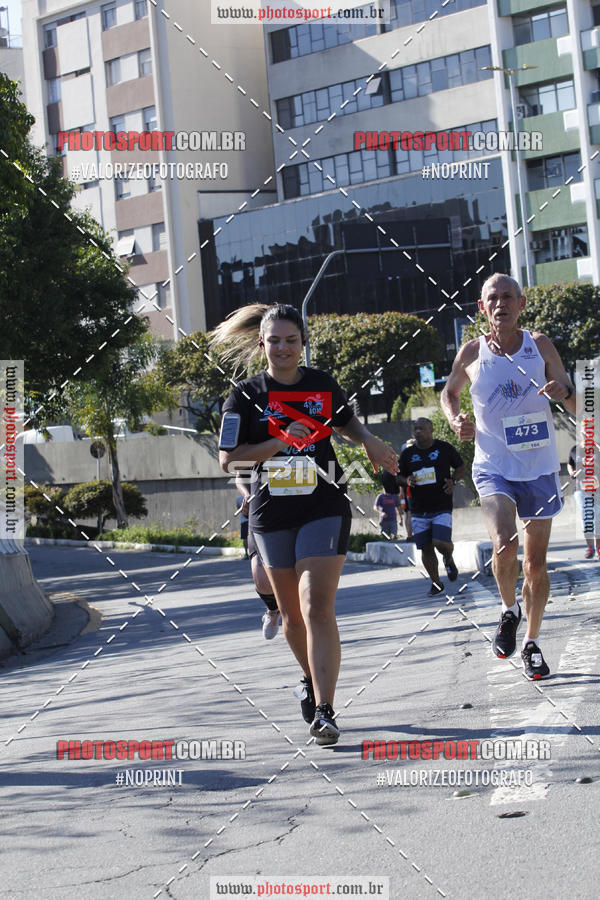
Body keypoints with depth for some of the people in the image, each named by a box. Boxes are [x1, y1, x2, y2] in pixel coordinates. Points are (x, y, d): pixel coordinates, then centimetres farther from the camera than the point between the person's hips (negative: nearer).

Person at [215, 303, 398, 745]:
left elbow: (347, 421, 24)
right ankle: (312, 680, 41)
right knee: (292, 614, 13)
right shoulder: (246, 395, -1)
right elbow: (229, 457, -7)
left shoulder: (323, 384, 5)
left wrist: (371, 442, 4)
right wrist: (280, 441, -17)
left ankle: (324, 712, -18)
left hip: (324, 509, -1)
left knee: (318, 607, -15)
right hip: (272, 515, 1)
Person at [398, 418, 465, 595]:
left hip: (442, 507, -3)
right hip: (419, 509, 3)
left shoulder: (444, 448, 1)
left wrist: (453, 480, -8)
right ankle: (436, 582, 19)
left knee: (441, 543, -18)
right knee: (425, 549, 3)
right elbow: (399, 476, 17)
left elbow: (461, 467, 11)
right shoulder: (407, 453, 6)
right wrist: (407, 481, -6)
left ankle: (449, 560, 17)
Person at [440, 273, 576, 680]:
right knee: (505, 544, -24)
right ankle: (509, 611, 5)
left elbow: (577, 407, 5)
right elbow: (449, 392, 19)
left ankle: (532, 642, 24)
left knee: (536, 562, 7)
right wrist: (456, 420, -2)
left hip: (540, 467, 1)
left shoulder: (540, 345, 0)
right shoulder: (471, 353, -1)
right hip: (494, 467, -1)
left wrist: (564, 391, -18)